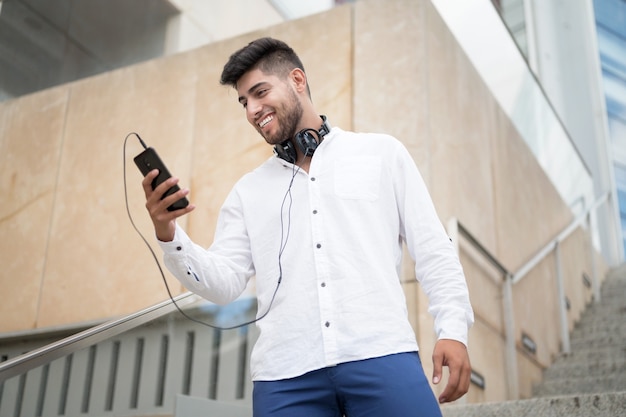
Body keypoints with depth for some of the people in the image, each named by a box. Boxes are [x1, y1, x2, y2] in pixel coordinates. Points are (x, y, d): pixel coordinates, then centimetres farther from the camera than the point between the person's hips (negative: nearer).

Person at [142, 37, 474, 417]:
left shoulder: (381, 153, 13)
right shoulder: (248, 191, 20)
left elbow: (433, 249, 9)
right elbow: (224, 283, 11)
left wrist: (453, 328, -3)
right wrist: (169, 235, -5)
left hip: (381, 355, -2)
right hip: (284, 375, 2)